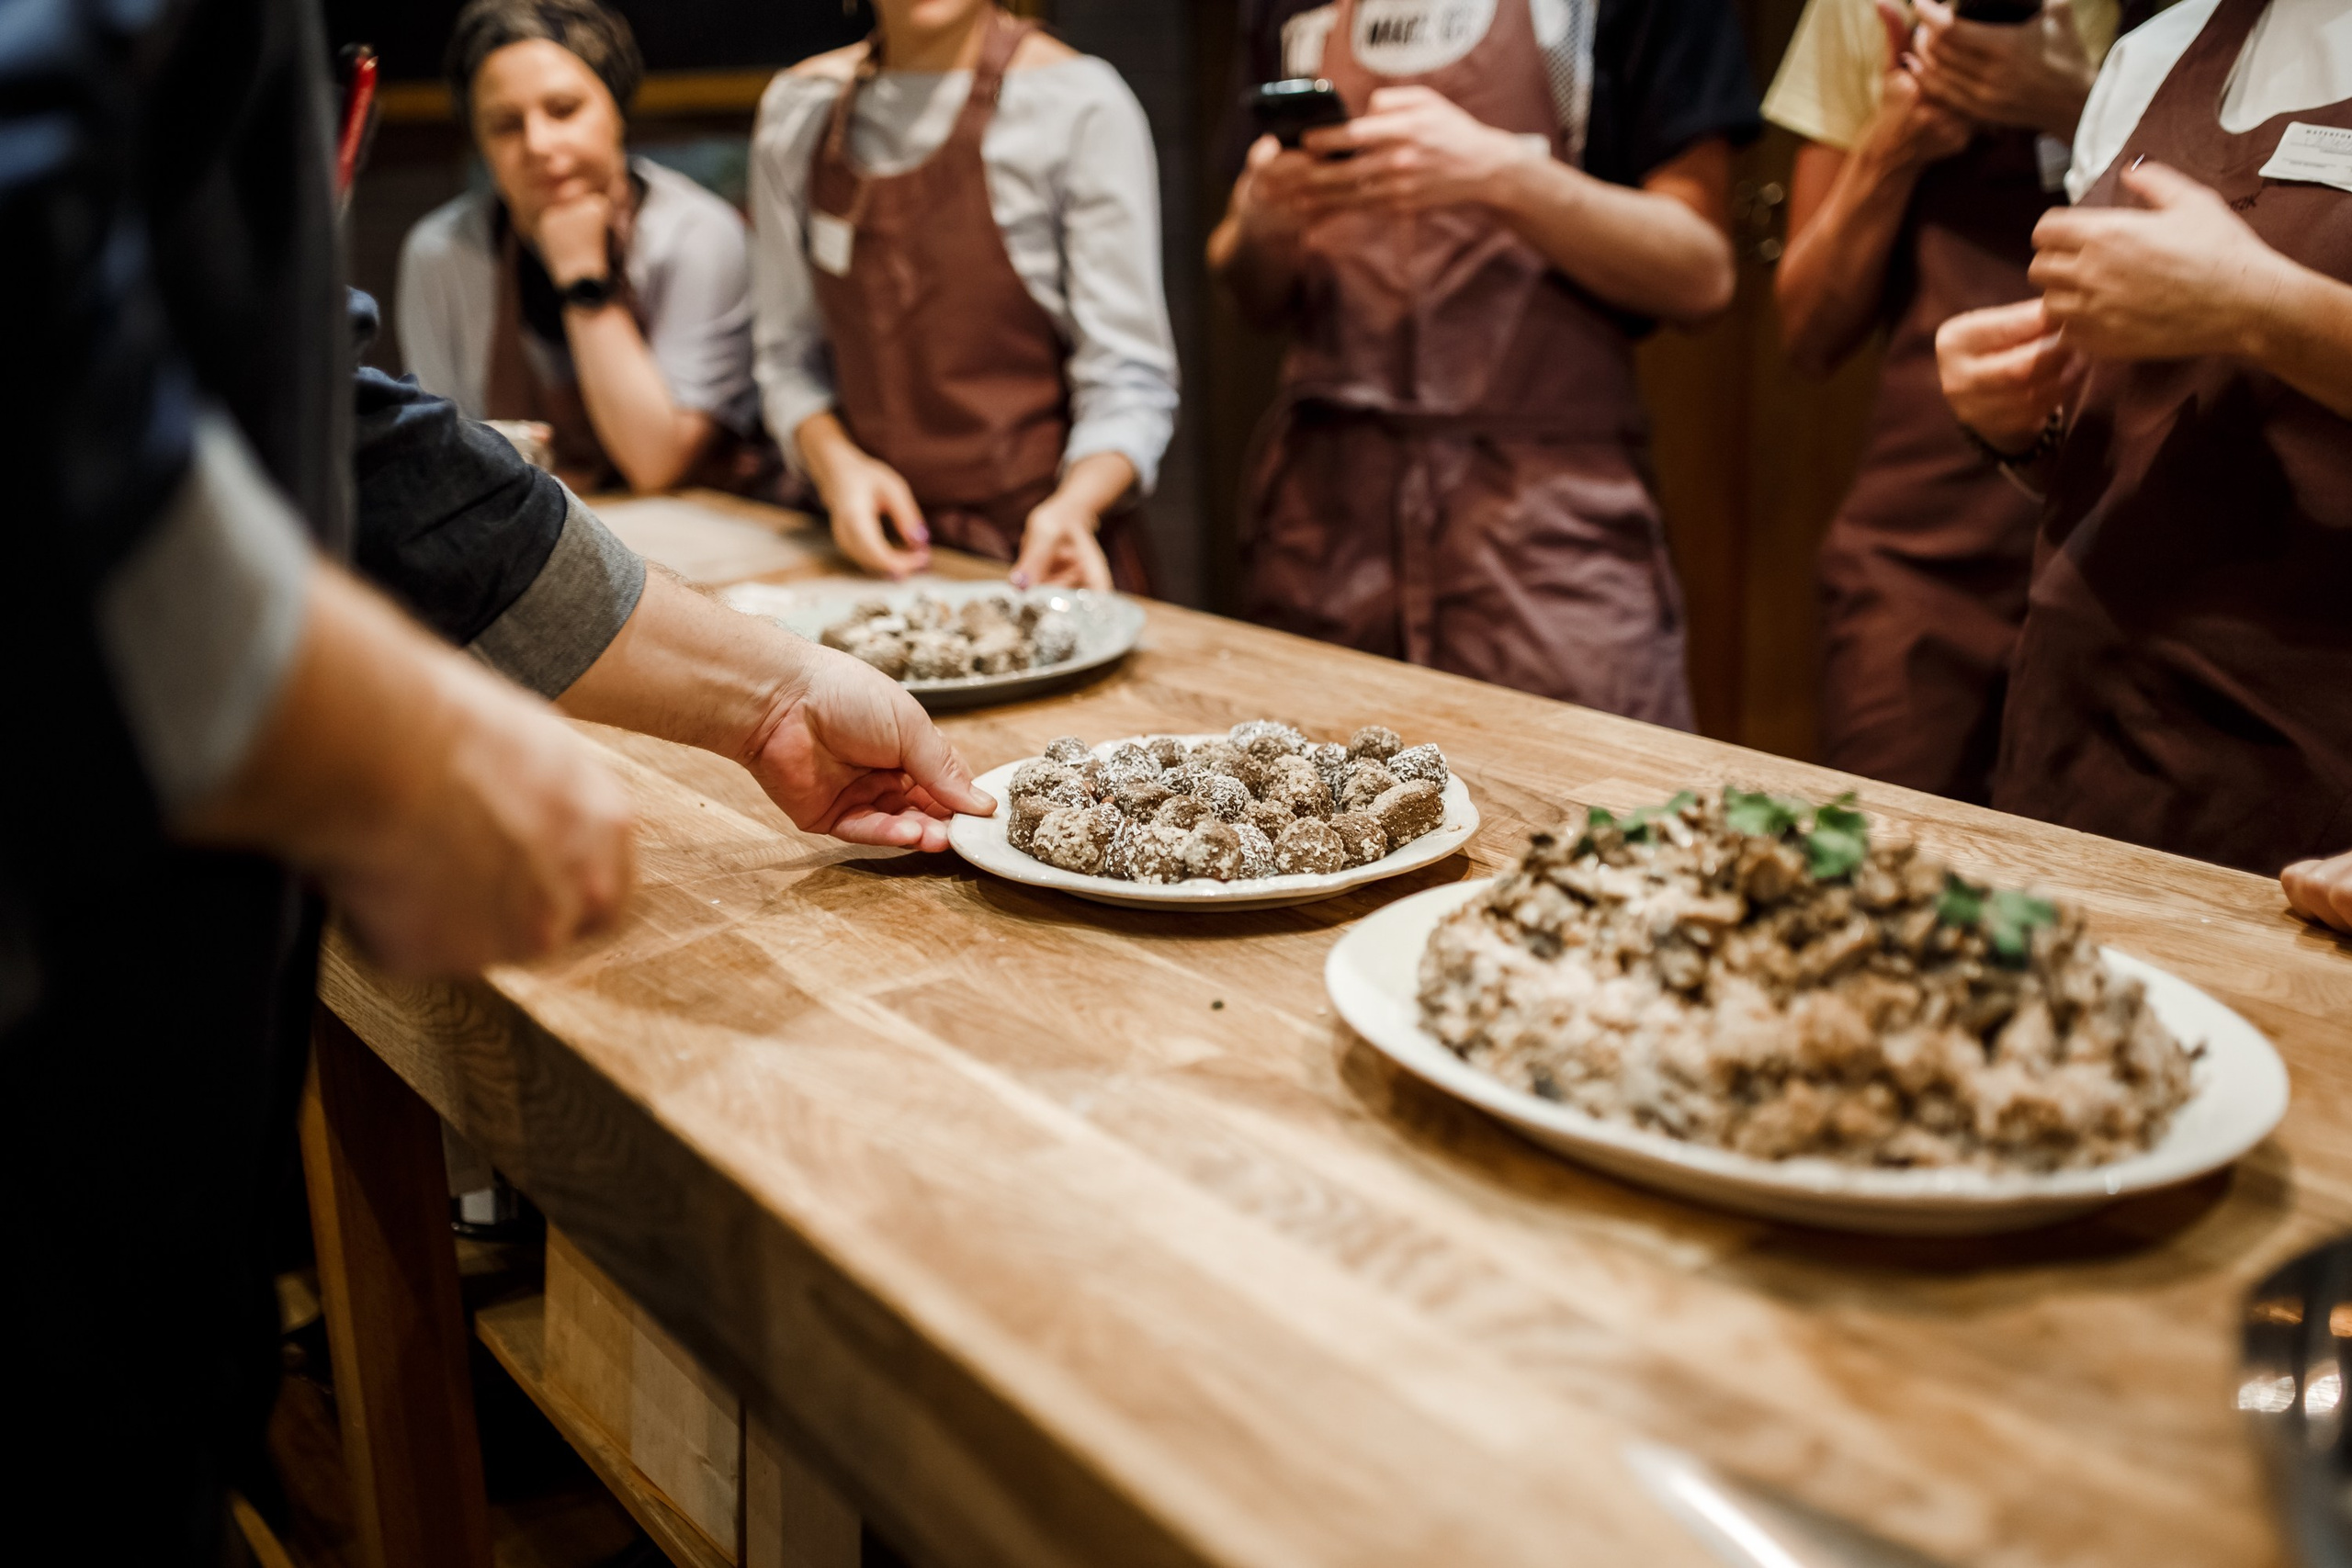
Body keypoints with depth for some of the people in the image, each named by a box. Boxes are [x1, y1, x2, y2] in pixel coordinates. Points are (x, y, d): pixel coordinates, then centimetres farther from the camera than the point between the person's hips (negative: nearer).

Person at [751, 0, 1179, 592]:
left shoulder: (1080, 105, -6)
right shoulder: (796, 107, 8)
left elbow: (1128, 374, -8)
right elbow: (789, 354, 12)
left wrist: (1074, 506, -25)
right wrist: (836, 463, -7)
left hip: (1041, 553, -3)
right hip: (877, 552, 4)